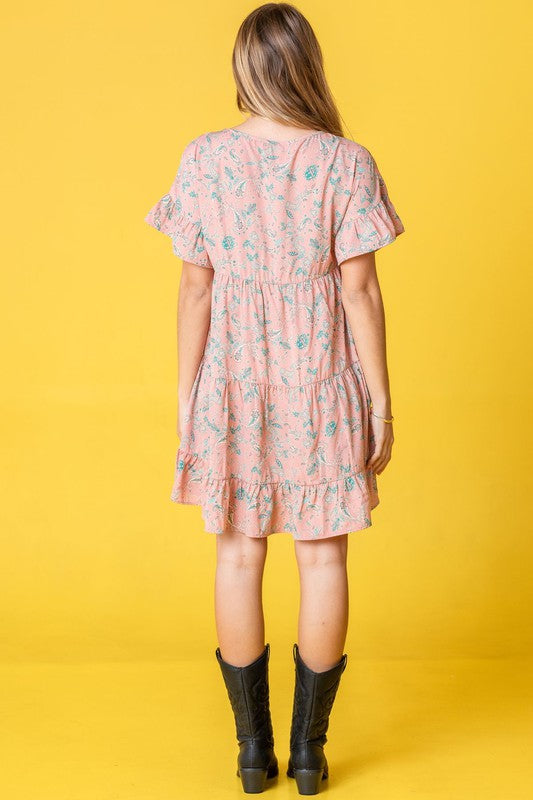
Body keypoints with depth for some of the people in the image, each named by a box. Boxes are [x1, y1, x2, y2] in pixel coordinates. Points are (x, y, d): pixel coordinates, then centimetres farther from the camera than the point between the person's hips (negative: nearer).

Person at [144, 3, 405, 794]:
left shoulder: (204, 159, -5)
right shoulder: (346, 162, -8)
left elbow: (196, 287, -5)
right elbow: (360, 290, -9)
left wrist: (186, 395, 3)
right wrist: (381, 401, -2)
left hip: (234, 383, 1)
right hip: (321, 384, -1)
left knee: (240, 554, 10)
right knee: (323, 555, 8)